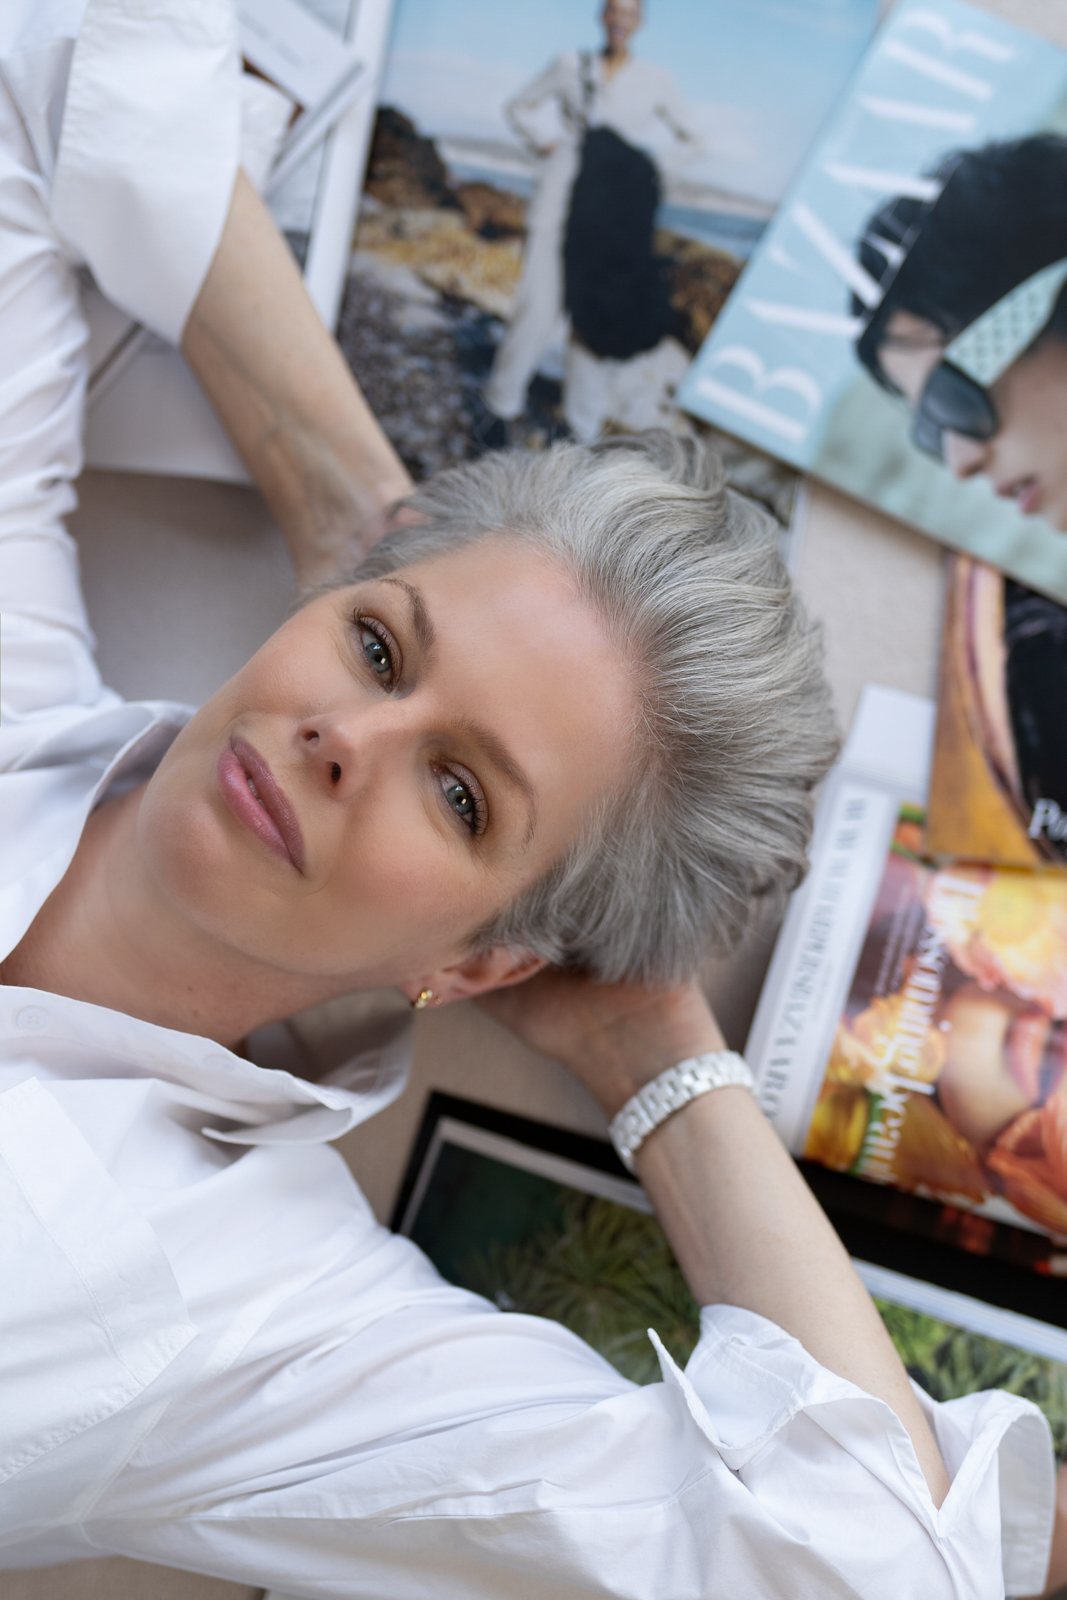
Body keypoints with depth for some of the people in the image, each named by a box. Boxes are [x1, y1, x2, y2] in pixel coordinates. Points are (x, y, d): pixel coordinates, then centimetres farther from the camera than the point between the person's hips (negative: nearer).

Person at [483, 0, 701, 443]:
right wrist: (542, 146, 4)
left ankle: (583, 430, 6)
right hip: (561, 197, 0)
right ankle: (501, 404, 7)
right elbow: (518, 106, 20)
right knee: (538, 311, -9)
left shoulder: (656, 81, 7)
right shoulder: (572, 65, 8)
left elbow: (690, 141, 17)